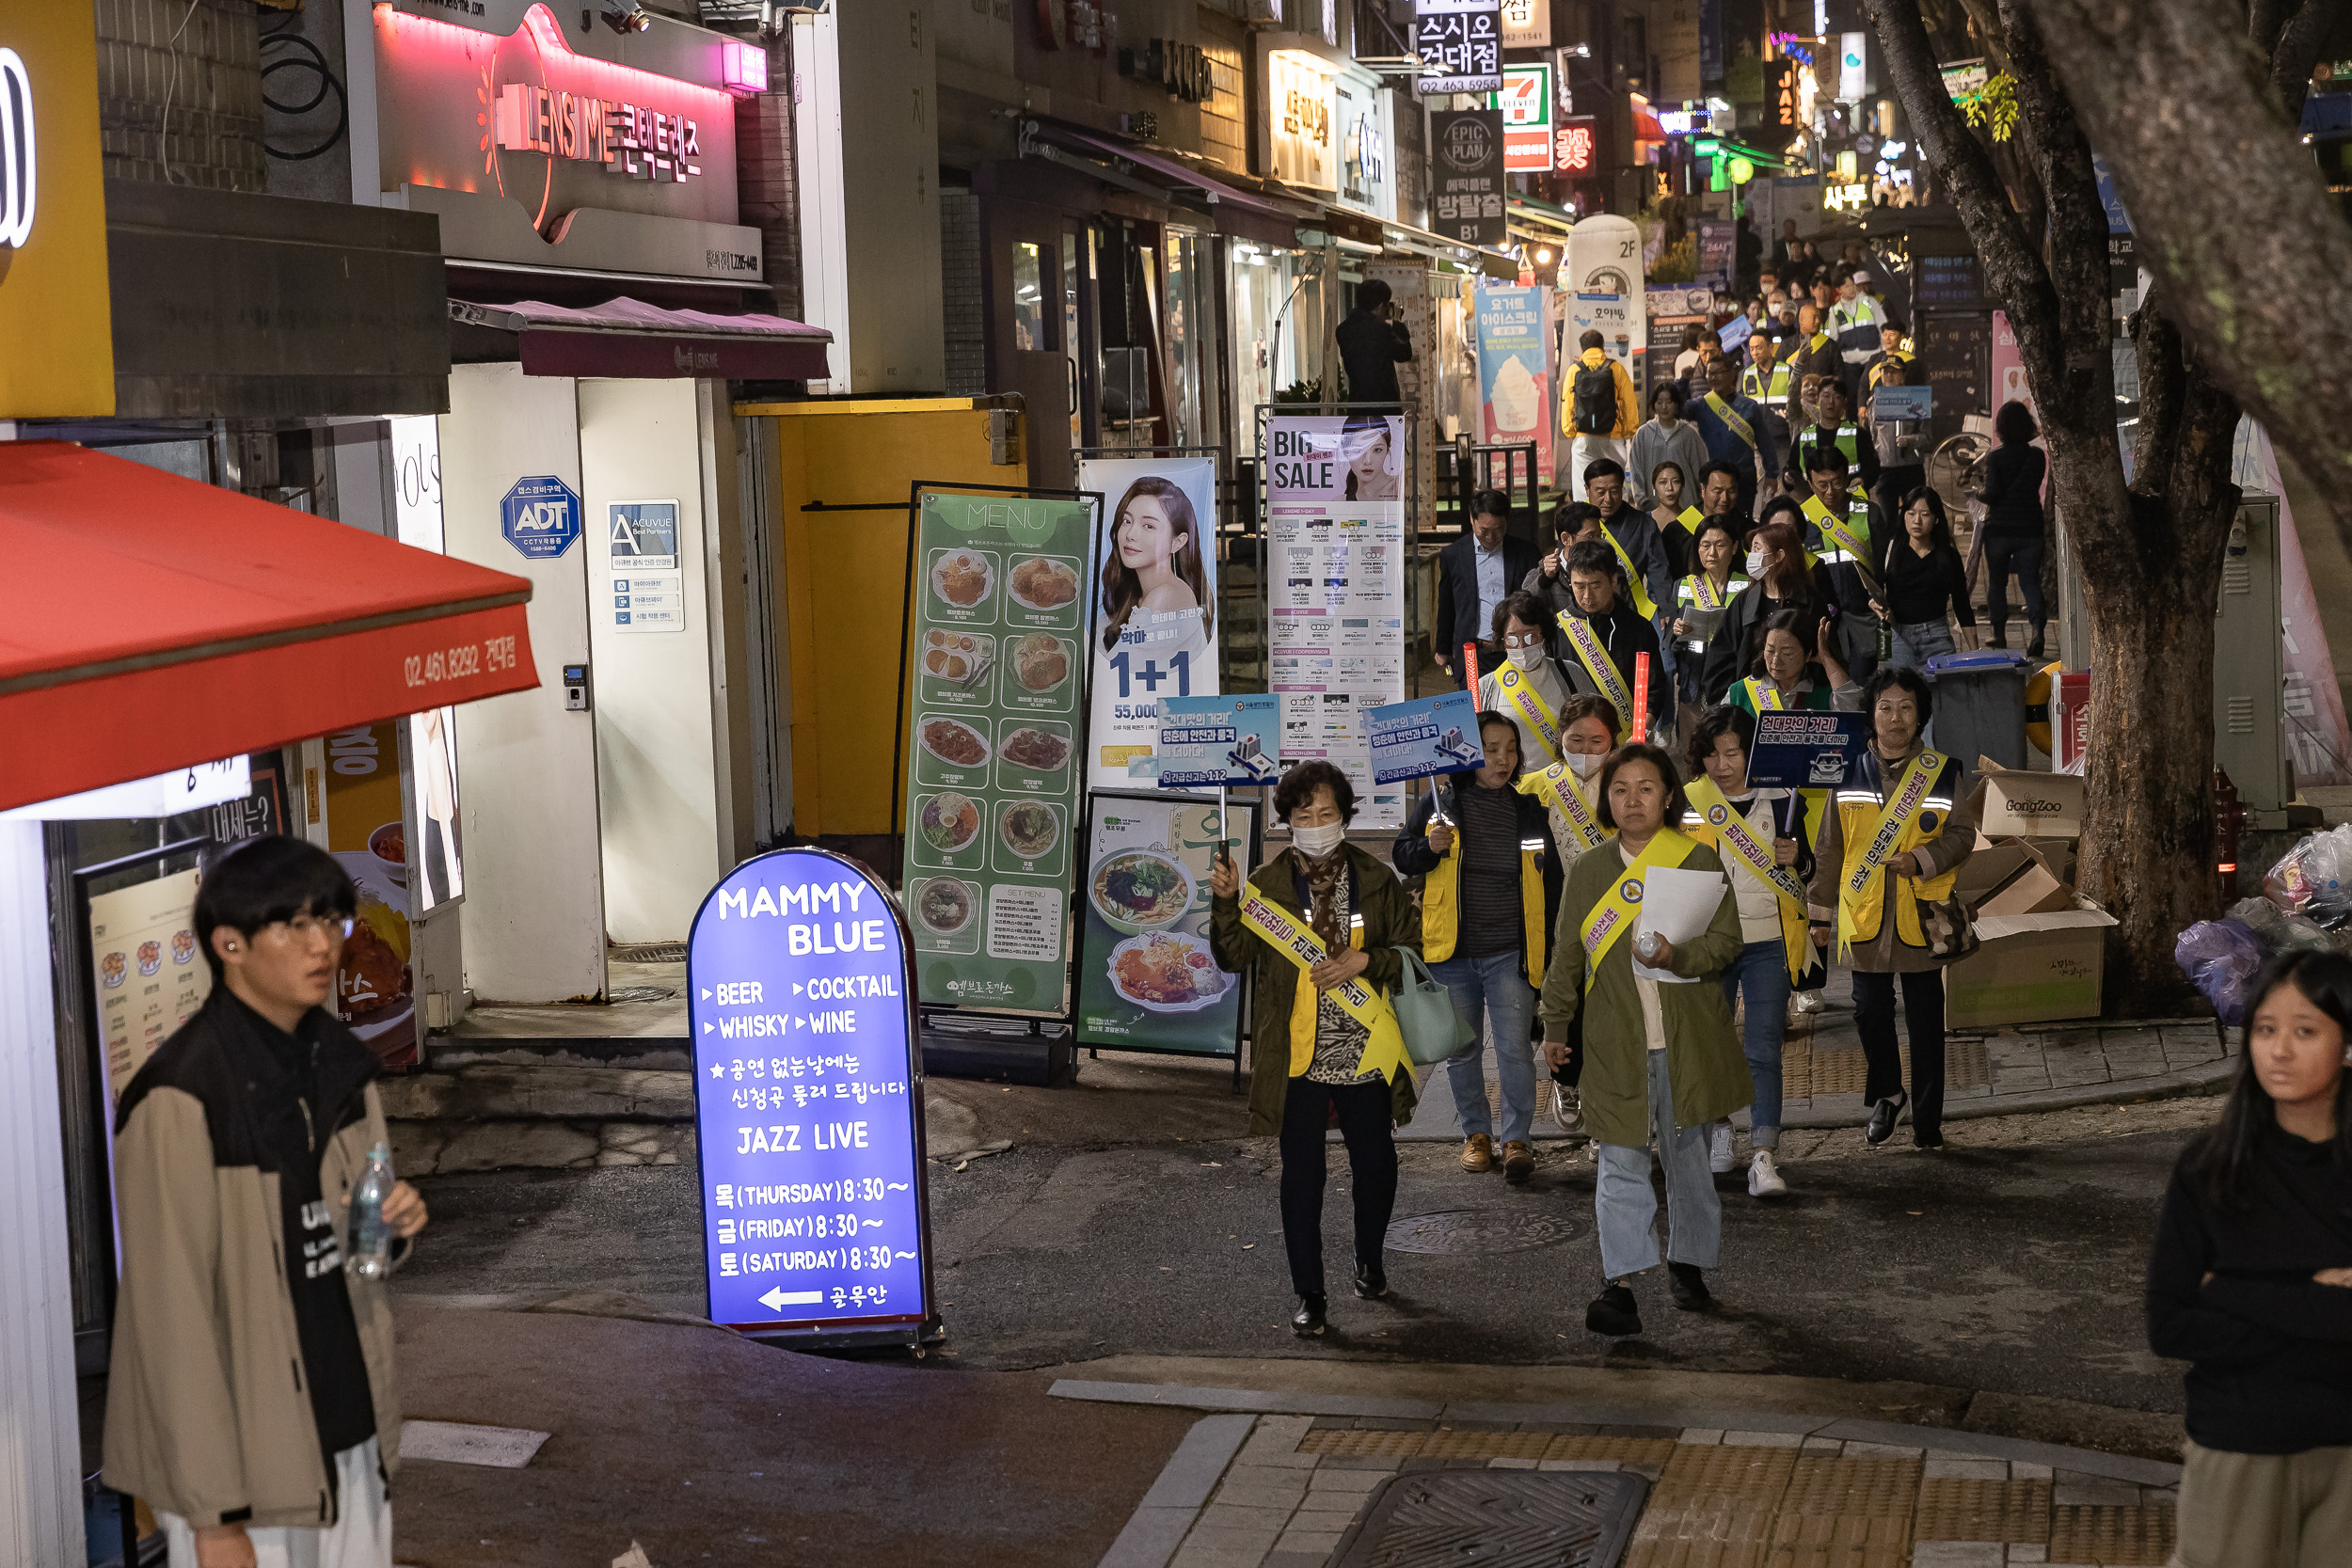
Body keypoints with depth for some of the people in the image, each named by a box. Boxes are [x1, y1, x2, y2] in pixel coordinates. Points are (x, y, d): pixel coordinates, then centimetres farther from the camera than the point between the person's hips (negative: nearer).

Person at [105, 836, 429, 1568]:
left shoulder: (341, 1063, 5)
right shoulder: (181, 1098, -17)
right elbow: (174, 1315, -17)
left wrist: (393, 1227, -6)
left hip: (351, 1435, 7)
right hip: (244, 1452, -6)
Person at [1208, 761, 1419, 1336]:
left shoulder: (1377, 882, 4)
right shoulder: (1267, 885, 1)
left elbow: (1415, 949, 6)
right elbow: (1235, 957, -5)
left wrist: (1365, 960, -11)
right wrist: (1225, 902, -20)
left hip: (1365, 1052, 1)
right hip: (1297, 1057, -1)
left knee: (1375, 1164, 13)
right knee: (1301, 1174, 3)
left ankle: (1369, 1260, 38)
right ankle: (1310, 1294, 11)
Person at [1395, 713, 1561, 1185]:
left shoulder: (1529, 807, 5)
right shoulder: (1440, 801, 0)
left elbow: (1549, 876, 13)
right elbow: (1401, 856, 5)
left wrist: (1548, 935, 7)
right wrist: (1430, 848, -16)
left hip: (1510, 952, 0)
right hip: (1452, 951, 1)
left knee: (1514, 1047, -8)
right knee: (1462, 1049, 11)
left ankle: (1517, 1139, 0)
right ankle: (1476, 1133, 25)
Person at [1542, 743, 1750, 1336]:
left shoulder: (1698, 860, 1)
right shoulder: (1588, 870, 8)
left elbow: (1726, 940, -4)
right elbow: (1567, 954, 14)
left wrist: (1677, 956, -23)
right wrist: (1555, 1025, 11)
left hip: (1689, 1038, -1)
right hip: (1616, 1040, 1)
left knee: (1688, 1154, 12)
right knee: (1622, 1160, -5)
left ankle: (1689, 1263, 28)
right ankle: (1620, 1283, -6)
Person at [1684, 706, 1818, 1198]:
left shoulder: (1781, 799, 2)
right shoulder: (1687, 802, 3)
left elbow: (1807, 874, 9)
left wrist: (1795, 858, -12)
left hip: (1766, 941, -2)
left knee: (1762, 1049, -9)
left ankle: (1764, 1156, -14)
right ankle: (1717, 1132, 30)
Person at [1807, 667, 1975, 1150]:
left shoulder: (1942, 773, 2)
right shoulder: (1849, 773, 5)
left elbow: (1962, 834, 1)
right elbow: (1829, 847, 10)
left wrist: (1921, 860, -17)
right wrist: (1821, 910, 10)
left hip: (1921, 912, -1)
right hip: (1864, 913, 1)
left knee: (1925, 1020, 4)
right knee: (1870, 1011, 6)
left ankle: (1927, 1119, 13)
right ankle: (1886, 1095, 29)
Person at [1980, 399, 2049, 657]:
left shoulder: (1995, 457, -7)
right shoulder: (2037, 455, 0)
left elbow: (1992, 494, -13)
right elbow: (2033, 488, -5)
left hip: (1998, 528, -1)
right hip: (2030, 528, 1)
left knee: (1996, 581, 14)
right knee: (2030, 581, 3)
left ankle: (1999, 634, 19)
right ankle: (2037, 630, -19)